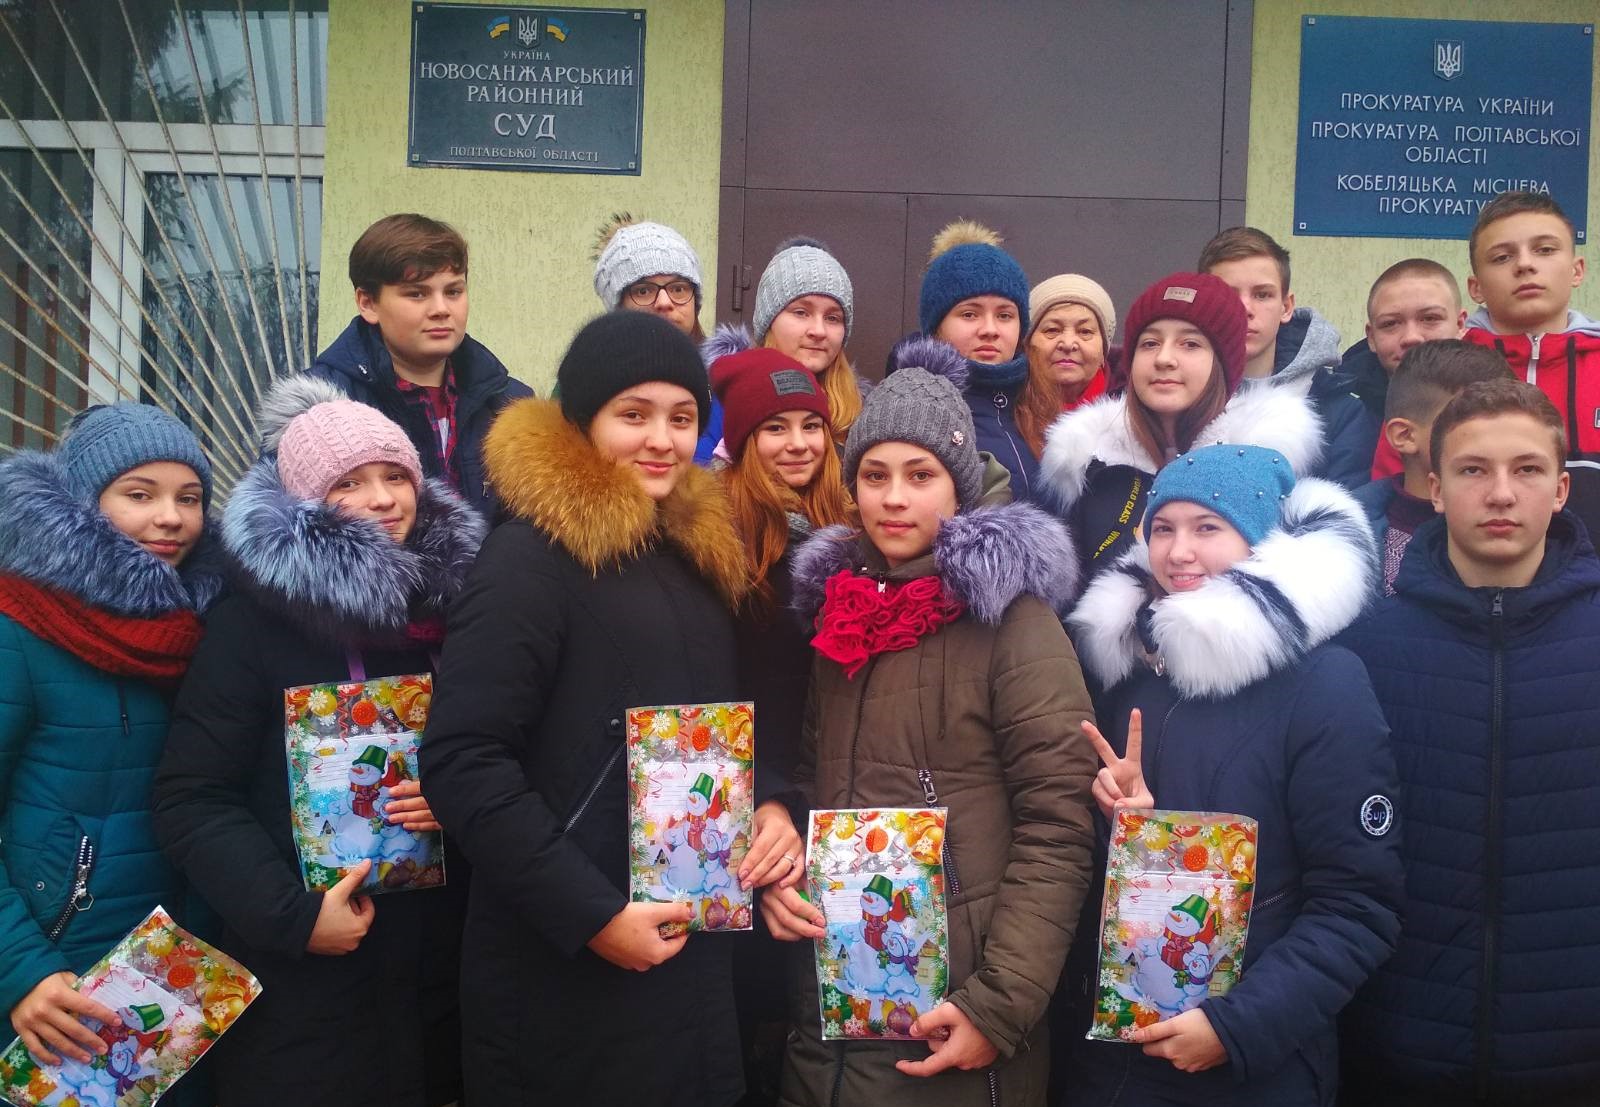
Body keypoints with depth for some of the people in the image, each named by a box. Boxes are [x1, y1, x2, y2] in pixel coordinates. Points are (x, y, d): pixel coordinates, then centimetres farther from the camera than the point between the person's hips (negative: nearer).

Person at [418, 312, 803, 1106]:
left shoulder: (697, 551, 9)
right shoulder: (533, 555, -14)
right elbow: (461, 762, -20)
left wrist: (769, 805, -1)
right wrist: (590, 915, -21)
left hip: (691, 949, 7)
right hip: (566, 971, -7)